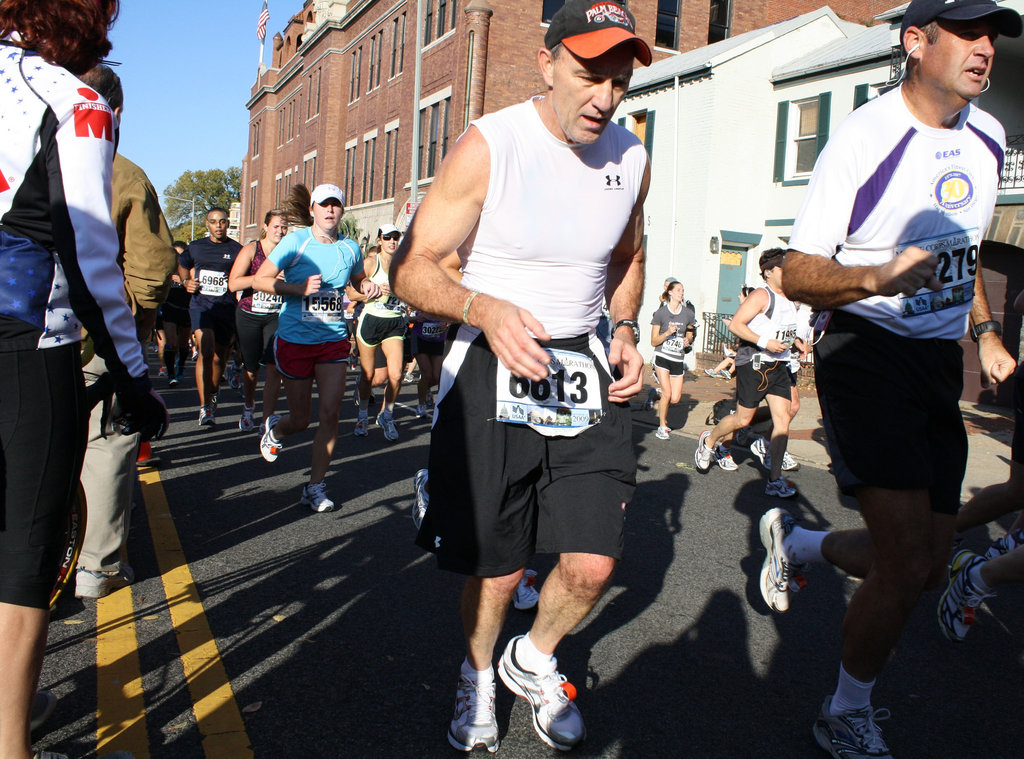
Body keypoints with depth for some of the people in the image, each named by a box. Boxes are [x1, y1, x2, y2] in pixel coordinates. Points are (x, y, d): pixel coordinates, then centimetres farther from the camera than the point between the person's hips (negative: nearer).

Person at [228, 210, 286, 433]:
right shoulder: (251, 250, -4)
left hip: (276, 317, 0)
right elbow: (233, 284, -12)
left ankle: (266, 421, -7)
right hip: (249, 316, 0)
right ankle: (248, 408, 40)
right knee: (251, 369, 10)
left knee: (274, 368, -15)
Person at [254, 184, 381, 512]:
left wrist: (368, 287, 2)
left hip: (334, 340, 3)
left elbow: (358, 279, 26)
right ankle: (274, 427, 44)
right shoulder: (296, 241, -6)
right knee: (301, 419, 5)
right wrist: (300, 288, -20)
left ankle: (316, 486, 8)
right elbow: (259, 280, -6)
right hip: (295, 339, -3)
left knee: (330, 413, -7)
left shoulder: (350, 248, 5)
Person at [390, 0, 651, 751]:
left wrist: (626, 332, 6)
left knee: (592, 564, -2)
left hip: (585, 369, 4)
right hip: (492, 369, -3)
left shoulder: (631, 157, 3)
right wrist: (485, 308, -32)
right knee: (495, 570, 6)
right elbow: (411, 268, -13)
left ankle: (534, 662, 33)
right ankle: (477, 675, 41)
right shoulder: (488, 146, -12)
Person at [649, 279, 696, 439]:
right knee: (667, 393, -12)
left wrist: (688, 340, -3)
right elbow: (654, 341, -3)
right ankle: (662, 426, 9)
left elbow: (690, 335, 20)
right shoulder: (660, 313, -4)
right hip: (662, 356, -3)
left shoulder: (688, 314, 4)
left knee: (675, 399, -4)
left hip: (678, 359, 3)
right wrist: (668, 333, -19)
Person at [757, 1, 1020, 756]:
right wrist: (879, 278, -30)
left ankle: (794, 540, 38)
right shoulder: (864, 138, -13)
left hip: (940, 363, 8)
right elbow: (798, 275, -13)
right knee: (907, 564, -13)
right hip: (867, 353, -7)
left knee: (927, 565, 11)